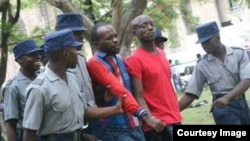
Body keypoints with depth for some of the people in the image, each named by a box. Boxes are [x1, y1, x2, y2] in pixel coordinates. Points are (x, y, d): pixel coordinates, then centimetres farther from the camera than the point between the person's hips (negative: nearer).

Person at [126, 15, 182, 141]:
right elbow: (139, 96, -16)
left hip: (175, 119, 8)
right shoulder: (135, 60, -11)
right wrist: (150, 118, -29)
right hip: (158, 125, -8)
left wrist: (177, 112, 17)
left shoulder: (161, 53, 12)